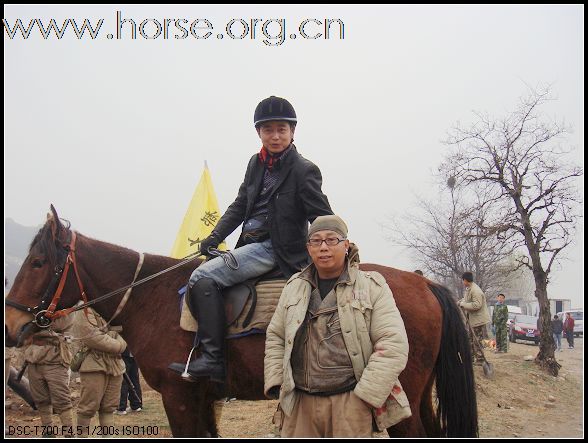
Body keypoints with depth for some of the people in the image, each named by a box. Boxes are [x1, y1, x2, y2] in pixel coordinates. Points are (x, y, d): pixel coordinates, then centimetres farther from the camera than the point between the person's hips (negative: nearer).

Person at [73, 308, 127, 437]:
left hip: (115, 366, 7)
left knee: (109, 407, 10)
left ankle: (108, 435, 17)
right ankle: (81, 435, 10)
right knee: (89, 406, -3)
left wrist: (120, 344, -10)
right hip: (94, 365, -6)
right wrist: (117, 346, -10)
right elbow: (95, 338, -17)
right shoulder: (84, 314, -7)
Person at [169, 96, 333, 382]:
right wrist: (215, 237, 7)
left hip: (278, 250, -9)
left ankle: (212, 360, -19)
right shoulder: (256, 164, 13)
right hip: (252, 244, 9)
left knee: (202, 277, -20)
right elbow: (240, 206, 18)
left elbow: (324, 221, -9)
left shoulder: (304, 170, -9)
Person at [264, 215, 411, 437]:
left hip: (351, 402, -3)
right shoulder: (294, 287, 9)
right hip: (299, 401, 4)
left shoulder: (372, 286, -4)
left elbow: (393, 345, -9)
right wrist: (276, 384, 4)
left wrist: (364, 394, -12)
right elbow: (275, 338, 14)